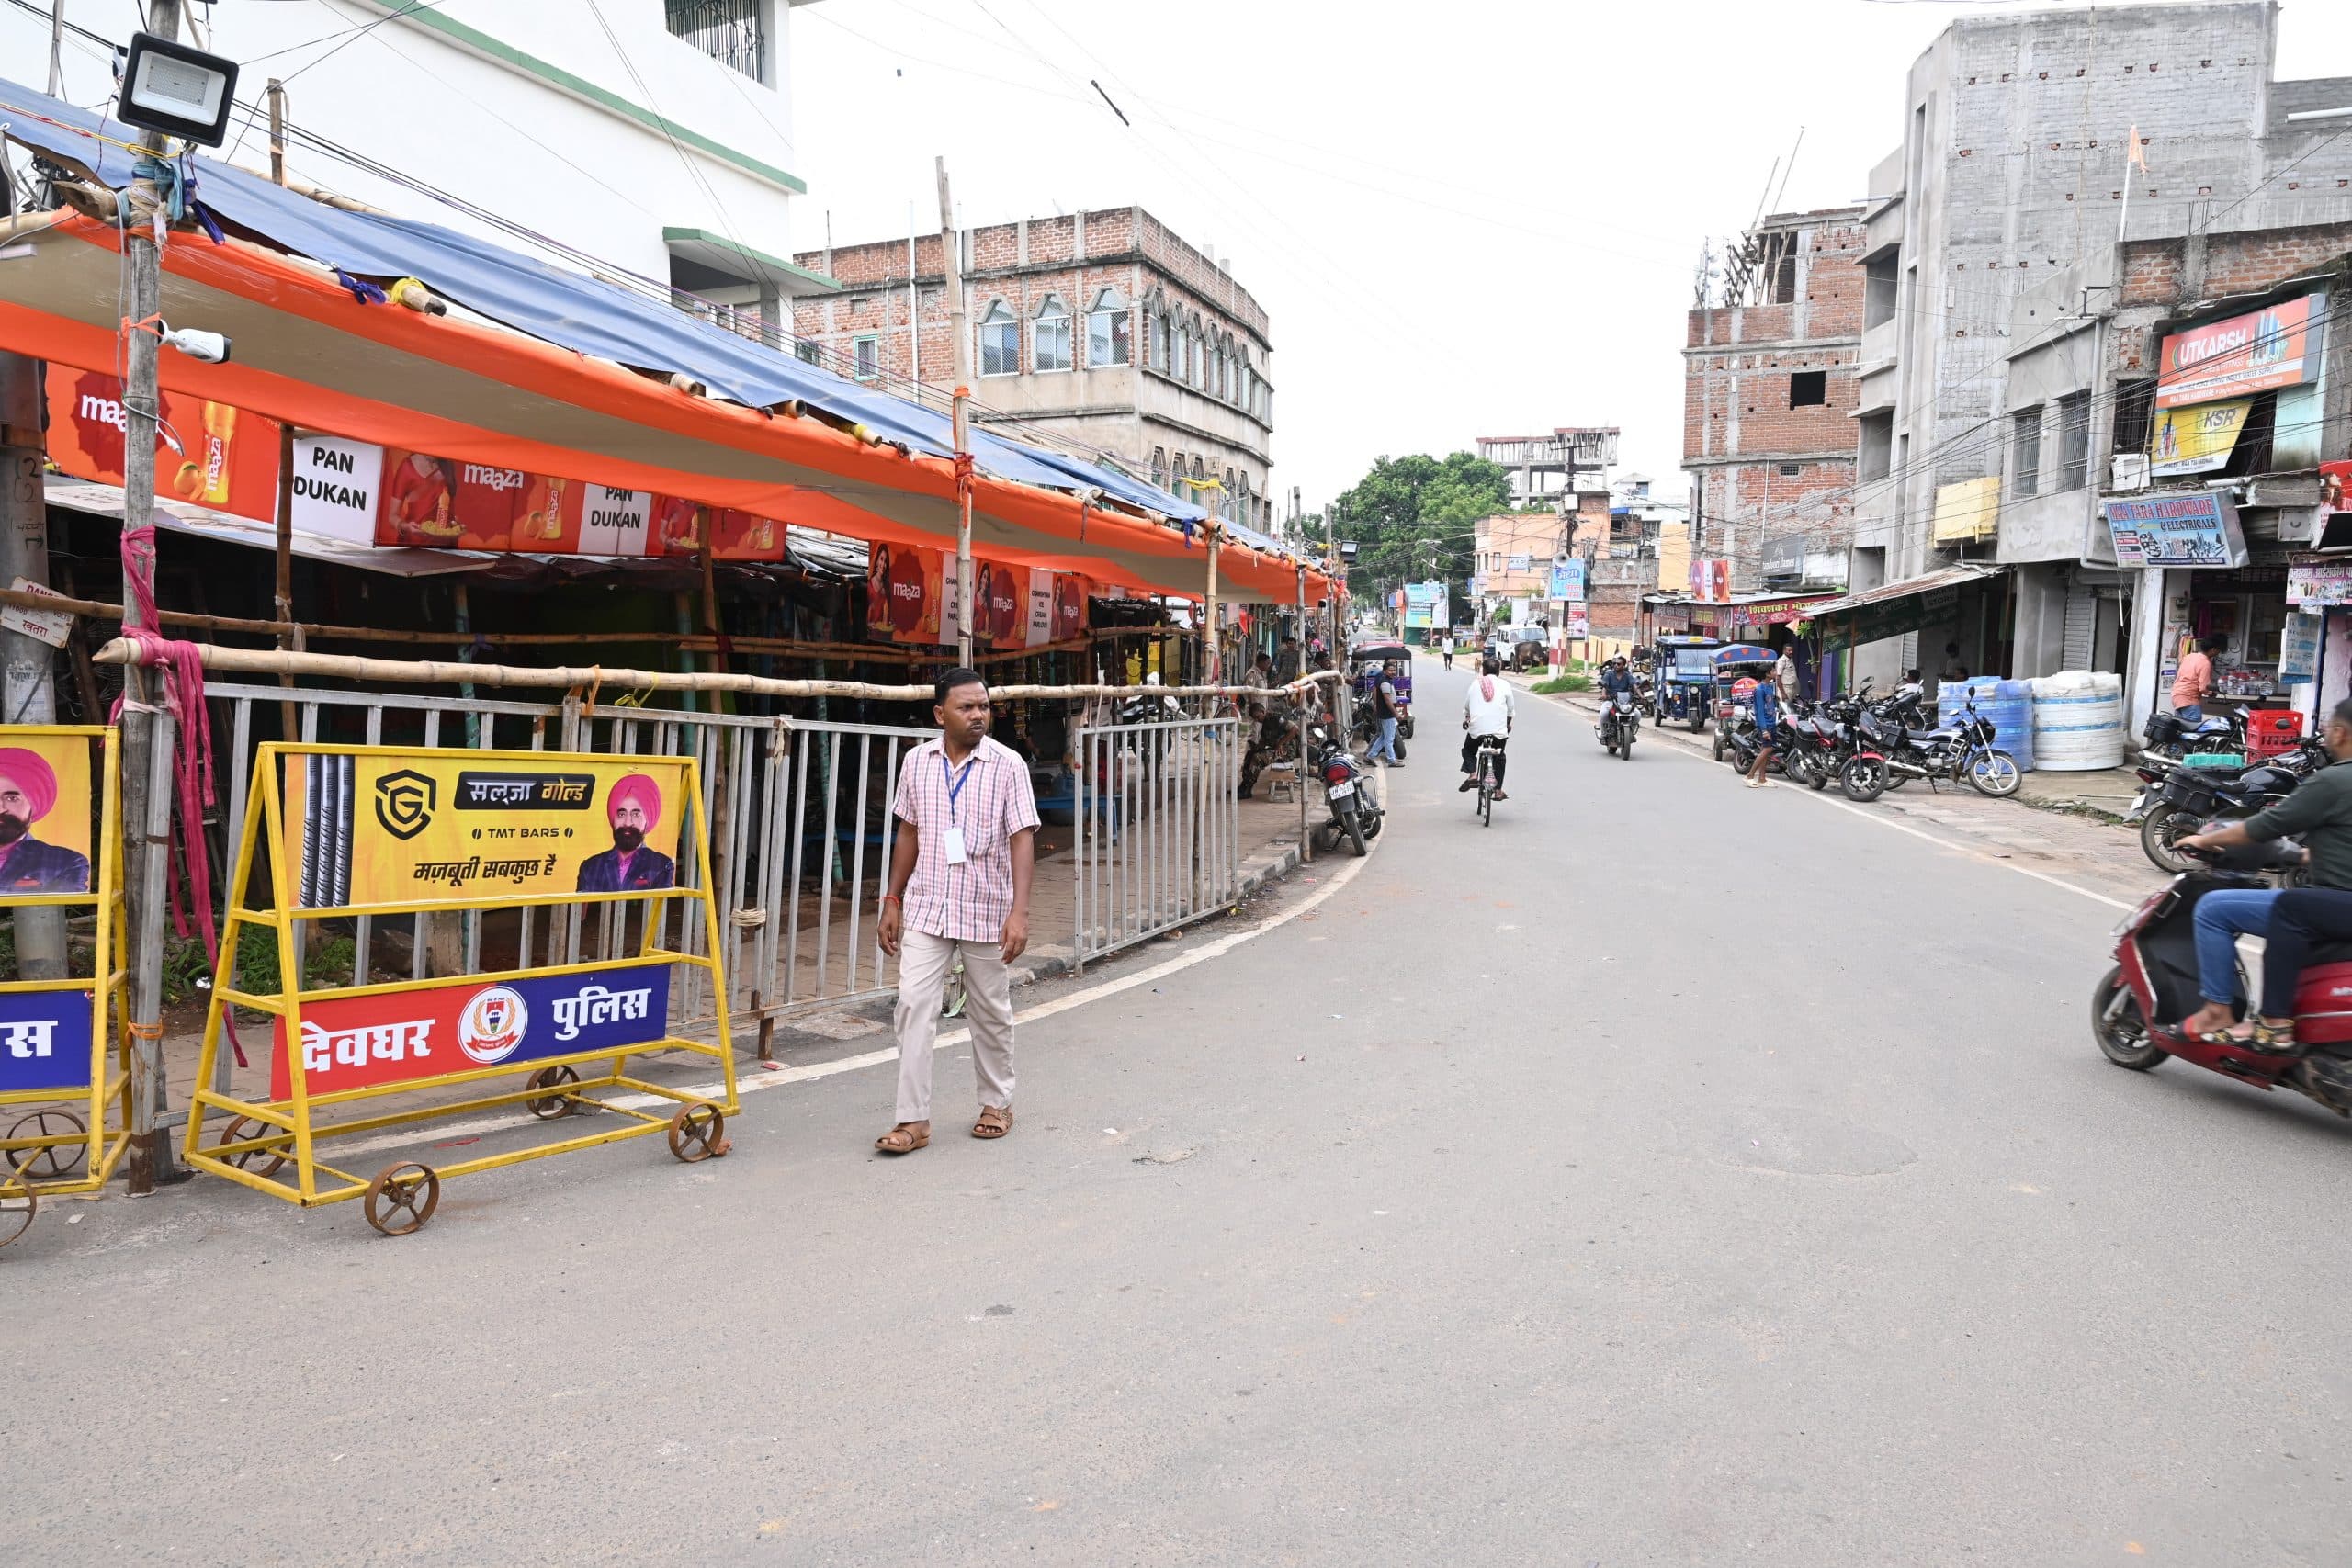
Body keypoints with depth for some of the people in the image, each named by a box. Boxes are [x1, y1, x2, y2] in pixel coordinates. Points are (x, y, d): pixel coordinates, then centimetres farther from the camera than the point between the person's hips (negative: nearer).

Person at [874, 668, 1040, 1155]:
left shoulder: (1007, 765, -9)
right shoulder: (917, 762, 2)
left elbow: (1022, 839, -11)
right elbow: (909, 833, 11)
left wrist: (1019, 912, -20)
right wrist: (892, 901, 10)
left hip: (986, 912, -2)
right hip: (926, 908, 2)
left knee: (991, 1013, 11)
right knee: (913, 1005, -5)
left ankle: (997, 1103, 30)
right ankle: (913, 1119, 2)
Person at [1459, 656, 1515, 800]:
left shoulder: (1475, 684, 5)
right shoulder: (1504, 685, 3)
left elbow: (1467, 706, 14)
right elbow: (1510, 709, 10)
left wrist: (1466, 719, 35)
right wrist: (1508, 723, 30)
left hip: (1476, 728, 0)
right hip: (1499, 729, 0)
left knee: (1468, 751, 24)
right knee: (1499, 758, 20)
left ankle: (1472, 775, -2)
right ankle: (1498, 791, 20)